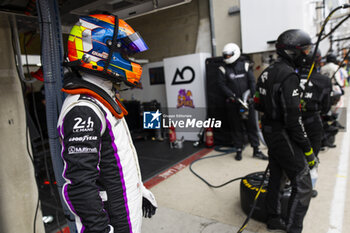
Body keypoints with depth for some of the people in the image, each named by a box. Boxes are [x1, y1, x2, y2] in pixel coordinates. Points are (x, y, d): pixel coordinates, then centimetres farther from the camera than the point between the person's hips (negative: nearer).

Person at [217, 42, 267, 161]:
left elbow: (252, 81, 3)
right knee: (236, 127, 6)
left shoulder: (245, 65, 6)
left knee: (252, 125, 3)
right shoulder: (223, 69, 3)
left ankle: (256, 150, 13)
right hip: (233, 103, -1)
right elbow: (222, 84, -6)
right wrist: (233, 96, -16)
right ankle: (239, 150, 19)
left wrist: (251, 95, -11)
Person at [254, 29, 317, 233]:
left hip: (269, 132, 10)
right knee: (303, 186, 3)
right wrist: (308, 149, -16)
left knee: (277, 177, 21)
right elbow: (293, 118, -23)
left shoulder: (268, 72, 9)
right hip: (284, 136, -10)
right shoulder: (288, 75, -21)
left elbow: (259, 105, 15)